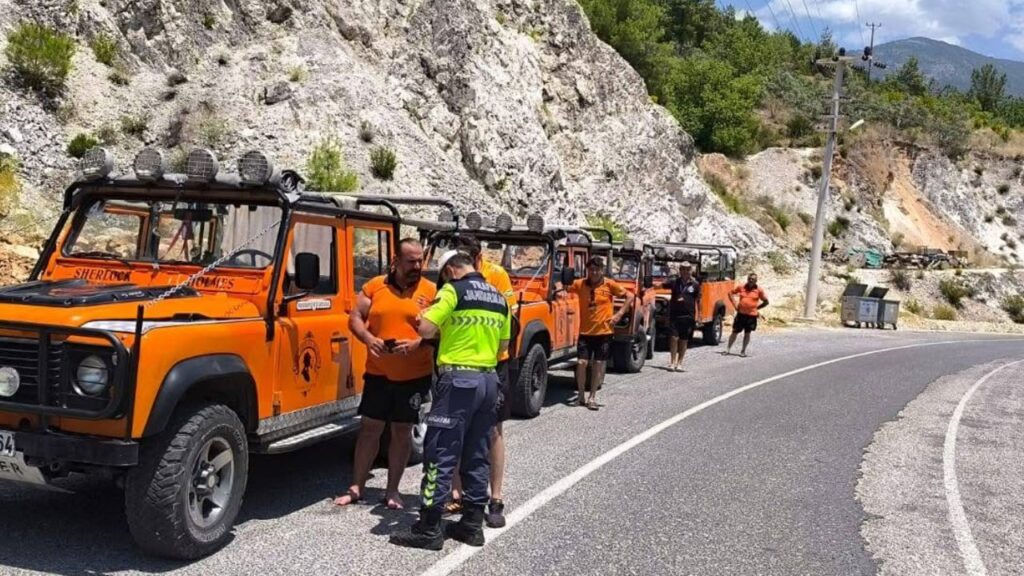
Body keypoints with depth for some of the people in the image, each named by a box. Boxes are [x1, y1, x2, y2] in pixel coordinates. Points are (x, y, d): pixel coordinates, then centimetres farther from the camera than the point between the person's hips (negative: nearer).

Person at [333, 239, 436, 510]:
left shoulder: (431, 291, -3)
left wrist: (417, 344, -23)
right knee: (370, 427, 7)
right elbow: (355, 318, 3)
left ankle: (392, 489, 19)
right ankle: (356, 487, 17)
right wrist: (369, 339, -16)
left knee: (402, 430, 8)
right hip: (378, 373, 2)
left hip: (415, 375, -1)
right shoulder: (375, 286, 2)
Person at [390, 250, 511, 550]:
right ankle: (473, 523, 18)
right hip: (489, 379, 7)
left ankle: (428, 529, 0)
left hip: (459, 379, -7)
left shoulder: (454, 290, -8)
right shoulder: (499, 298, 13)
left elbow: (426, 329, -13)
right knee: (477, 456, 13)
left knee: (440, 455, -3)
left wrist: (434, 320, 7)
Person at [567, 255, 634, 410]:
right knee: (581, 363, -4)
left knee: (598, 365, 4)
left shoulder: (609, 284, -4)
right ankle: (581, 394, 14)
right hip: (585, 331, 1)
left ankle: (592, 397, 15)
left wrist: (619, 313, -5)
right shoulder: (579, 284, -1)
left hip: (604, 331, -1)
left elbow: (629, 296, 2)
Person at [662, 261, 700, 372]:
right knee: (674, 338, -6)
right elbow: (660, 285, 4)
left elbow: (698, 300, 4)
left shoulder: (695, 284, 1)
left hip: (688, 316, 0)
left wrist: (697, 316, 2)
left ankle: (679, 363, 17)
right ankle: (672, 362, 1)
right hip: (674, 314, 0)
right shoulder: (674, 282, 3)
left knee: (684, 340, 6)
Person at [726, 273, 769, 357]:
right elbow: (731, 293, 13)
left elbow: (766, 301, 6)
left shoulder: (759, 290, -2)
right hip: (741, 314, 1)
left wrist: (756, 307, 0)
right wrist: (735, 304, 4)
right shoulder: (741, 287, 1)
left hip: (751, 315, -1)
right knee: (735, 332, 6)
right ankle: (728, 349, 17)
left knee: (747, 333, 8)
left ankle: (743, 351, 18)